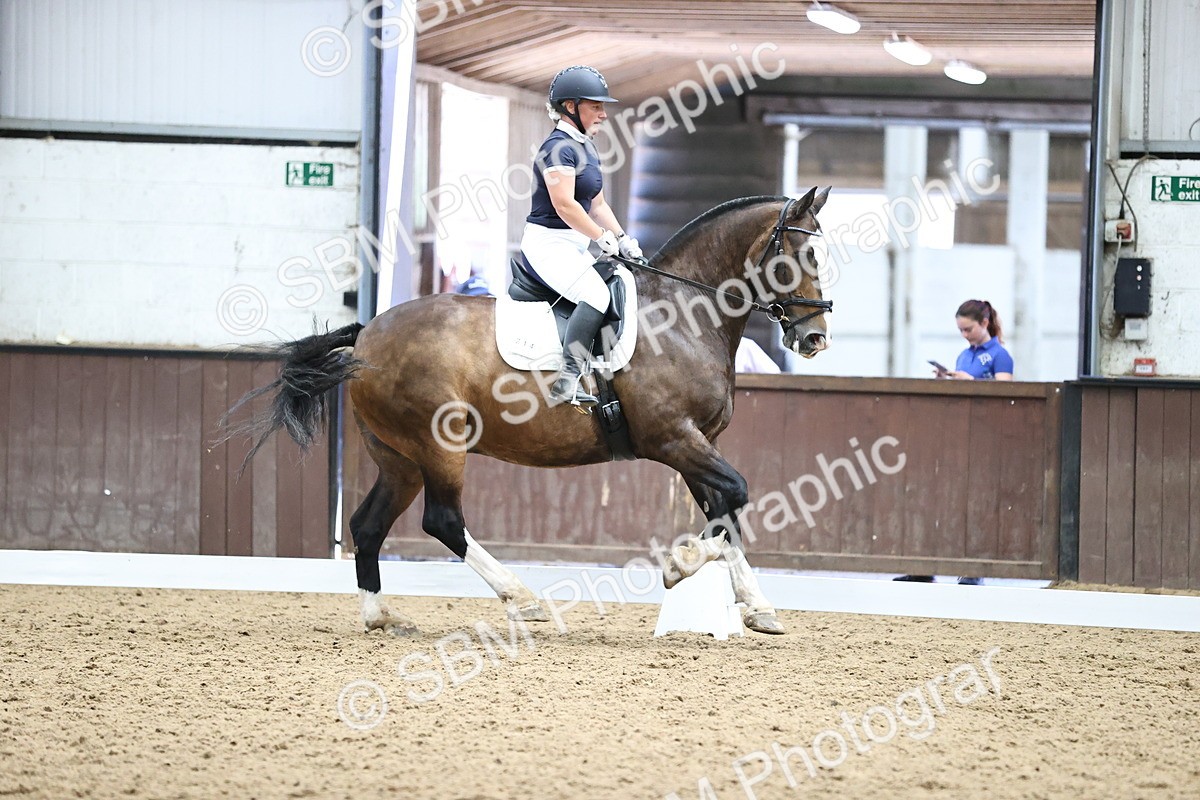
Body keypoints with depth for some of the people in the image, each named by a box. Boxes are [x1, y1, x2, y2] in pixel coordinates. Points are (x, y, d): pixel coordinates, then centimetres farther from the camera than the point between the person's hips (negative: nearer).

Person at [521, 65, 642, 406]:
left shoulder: (585, 148, 17)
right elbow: (564, 204, -23)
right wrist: (603, 237, -17)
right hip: (548, 241, -11)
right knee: (596, 295, -27)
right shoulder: (559, 147, -15)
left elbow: (597, 204, 21)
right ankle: (567, 381, -30)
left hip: (574, 245, 11)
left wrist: (622, 238, 8)